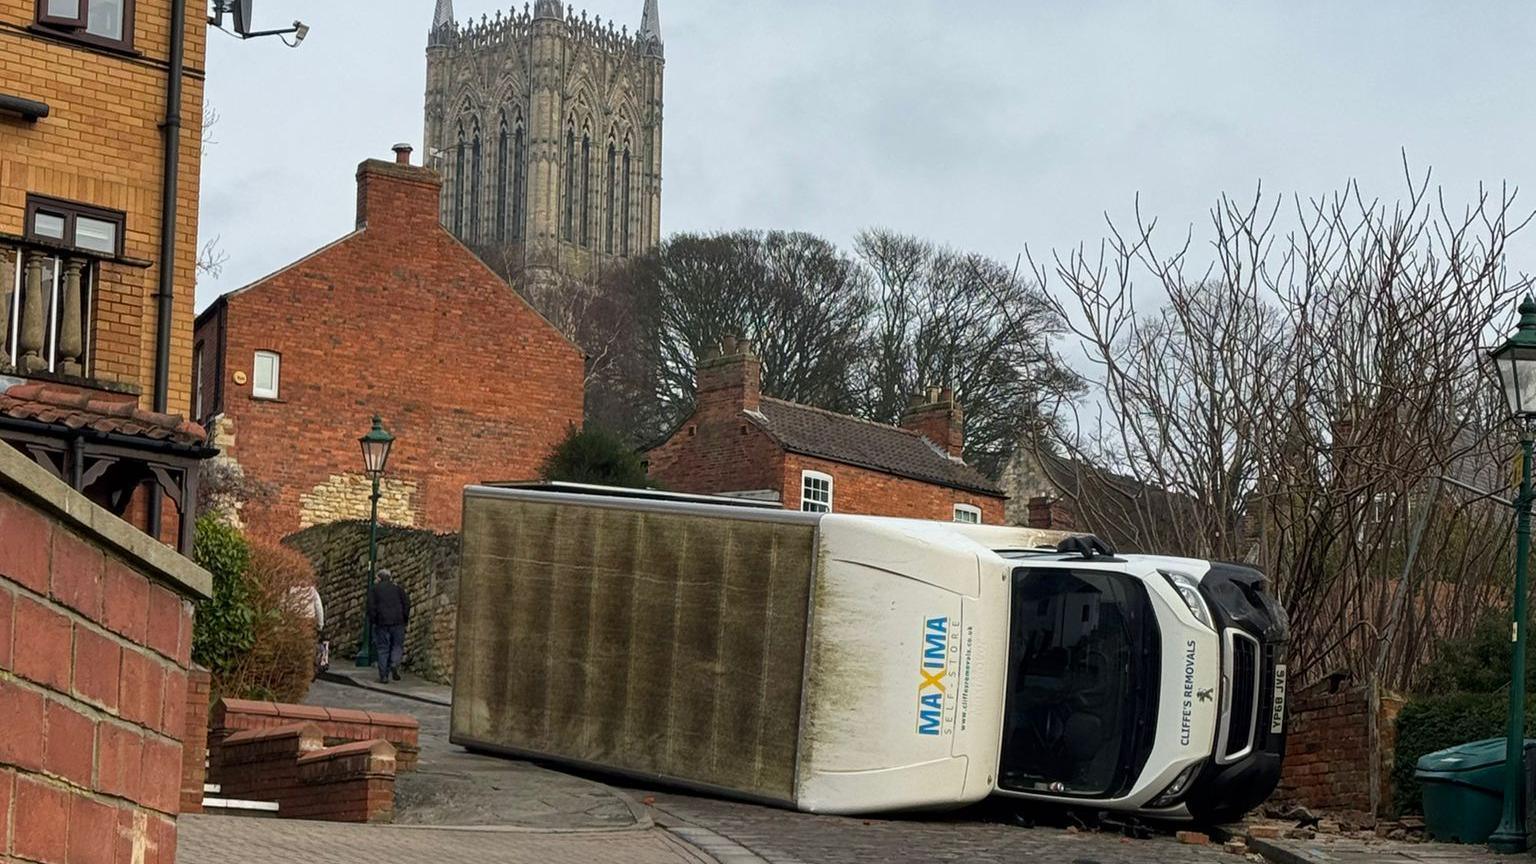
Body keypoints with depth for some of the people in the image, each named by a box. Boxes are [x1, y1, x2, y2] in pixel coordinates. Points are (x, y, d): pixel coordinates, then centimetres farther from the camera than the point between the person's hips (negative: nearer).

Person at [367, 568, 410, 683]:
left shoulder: (374, 589, 8)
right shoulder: (398, 588, 12)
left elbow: (371, 606, -3)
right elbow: (406, 603, 5)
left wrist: (372, 621, 0)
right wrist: (405, 619, 9)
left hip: (381, 622, -1)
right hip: (397, 622, 1)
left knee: (382, 648, 3)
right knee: (397, 645, 11)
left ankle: (384, 676, -1)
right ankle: (395, 663, -17)